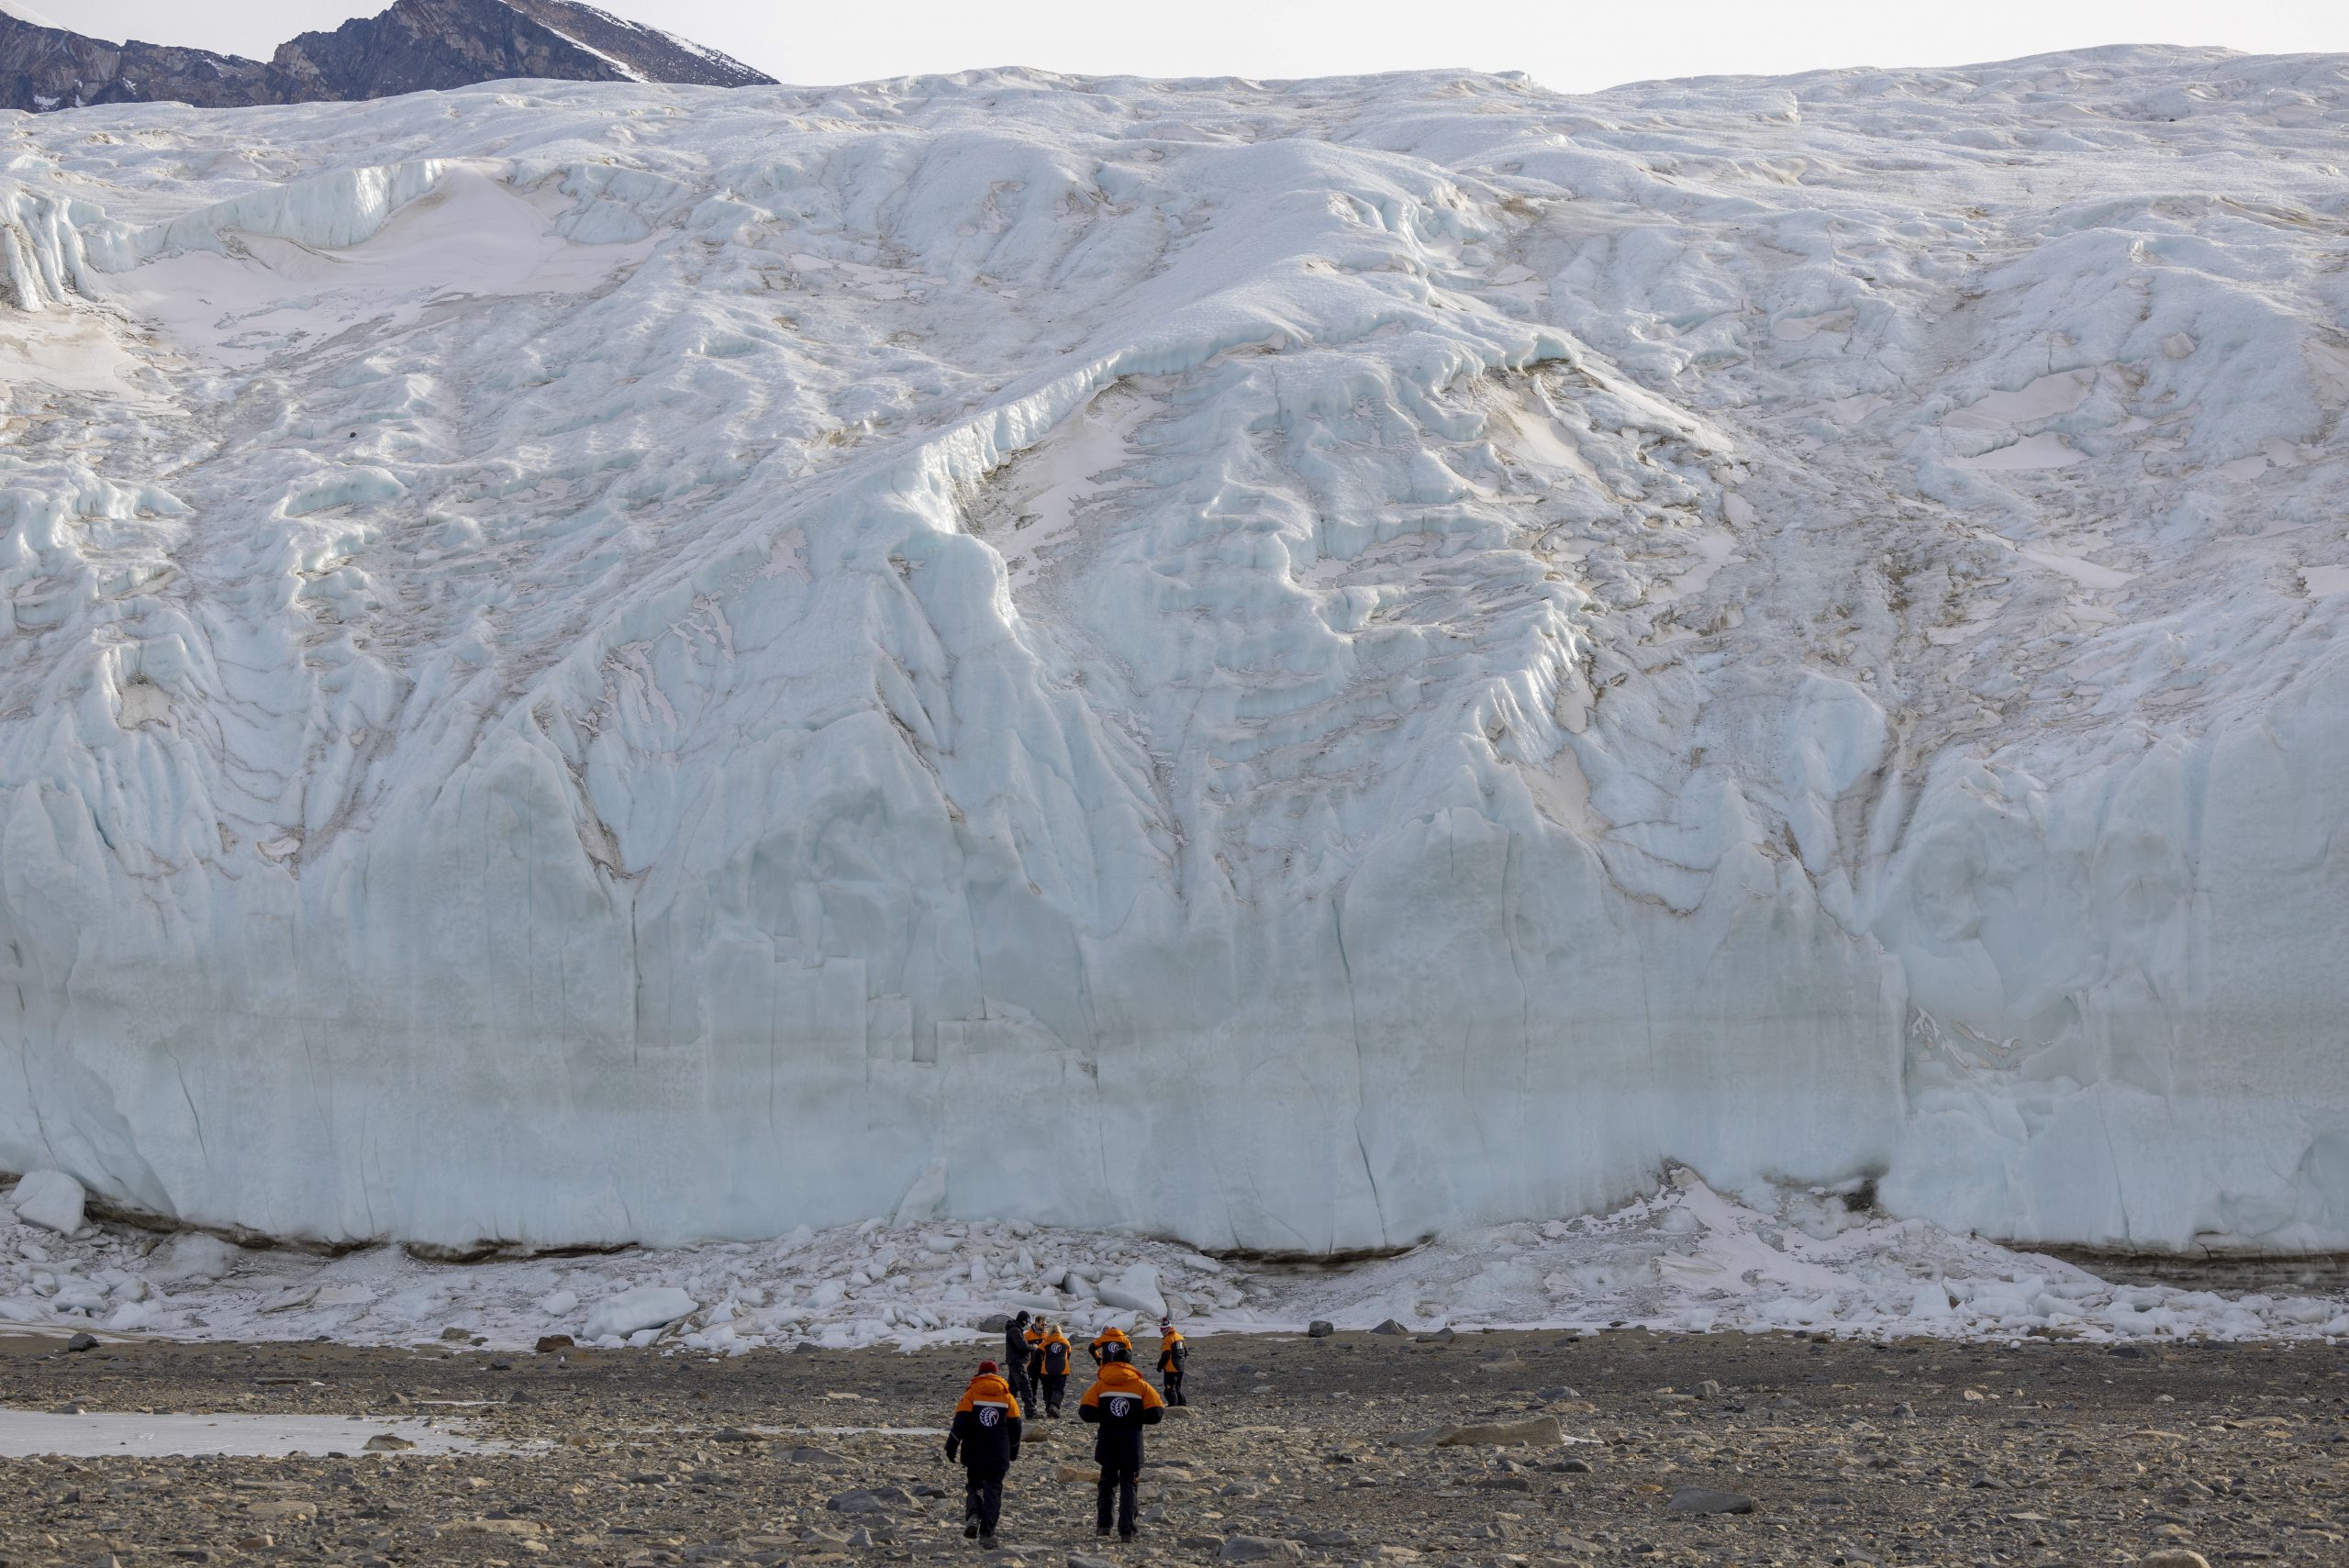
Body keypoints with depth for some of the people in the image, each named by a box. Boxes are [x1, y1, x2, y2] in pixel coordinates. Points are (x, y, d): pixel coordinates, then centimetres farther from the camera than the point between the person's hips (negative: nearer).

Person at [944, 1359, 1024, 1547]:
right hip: (999, 1455, 1)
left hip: (974, 1453, -1)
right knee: (993, 1490, 4)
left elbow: (960, 1424, -8)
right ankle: (987, 1533, -4)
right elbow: (1015, 1427, 10)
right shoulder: (1007, 1396, 5)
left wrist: (951, 1447, -3)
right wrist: (1013, 1451, 22)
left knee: (973, 1485, 16)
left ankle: (973, 1515, -12)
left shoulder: (971, 1394, -2)